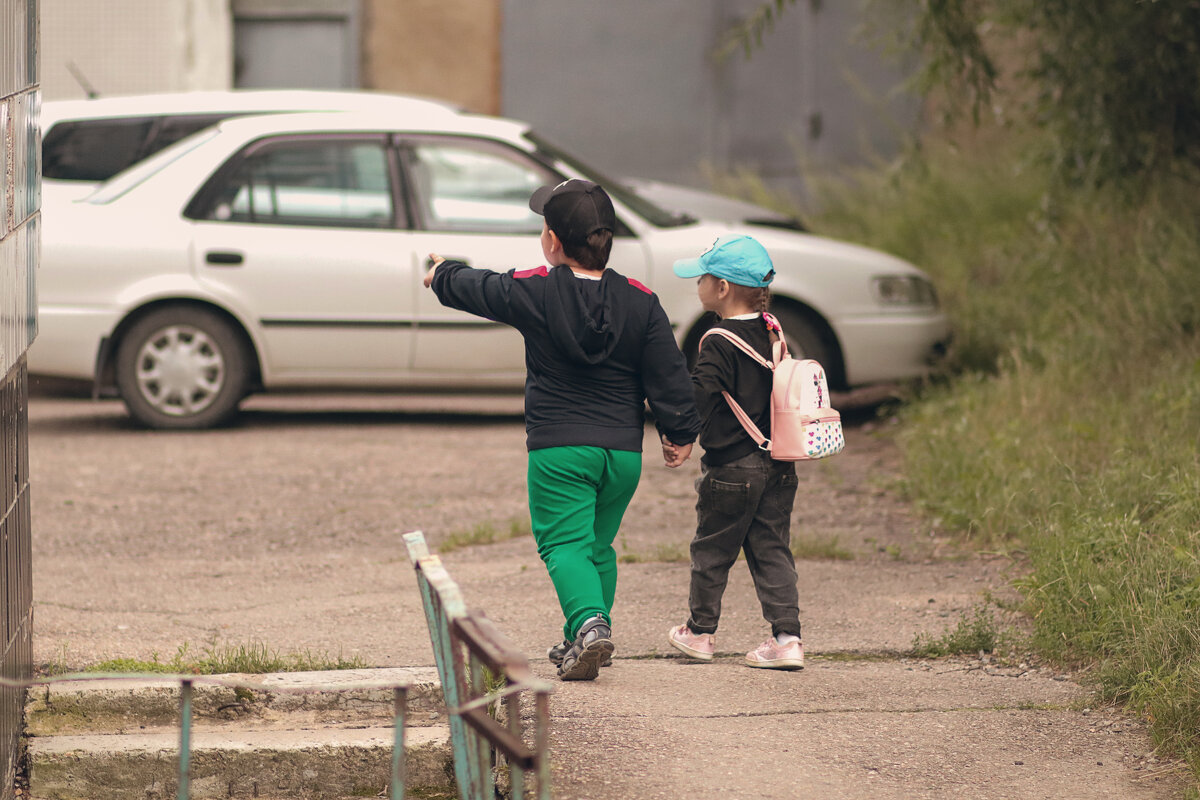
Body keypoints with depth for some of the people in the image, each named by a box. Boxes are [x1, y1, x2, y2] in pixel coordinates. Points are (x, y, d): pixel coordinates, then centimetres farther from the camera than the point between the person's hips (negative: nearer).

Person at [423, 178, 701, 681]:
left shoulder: (532, 292, -7)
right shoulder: (640, 301, 0)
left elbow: (475, 289, 13)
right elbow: (669, 376, 2)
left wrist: (443, 275, 34)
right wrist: (679, 433, 14)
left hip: (559, 450, -4)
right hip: (624, 449, 4)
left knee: (565, 544, -4)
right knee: (598, 546, 18)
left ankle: (590, 623, -27)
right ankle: (584, 642, 22)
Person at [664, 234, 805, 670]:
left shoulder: (719, 344, -17)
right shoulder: (771, 332, 5)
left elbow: (698, 399, -25)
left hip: (731, 468, -6)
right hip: (777, 465, 6)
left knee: (711, 550, 10)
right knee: (772, 549, 8)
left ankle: (700, 631, 24)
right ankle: (787, 637, -1)